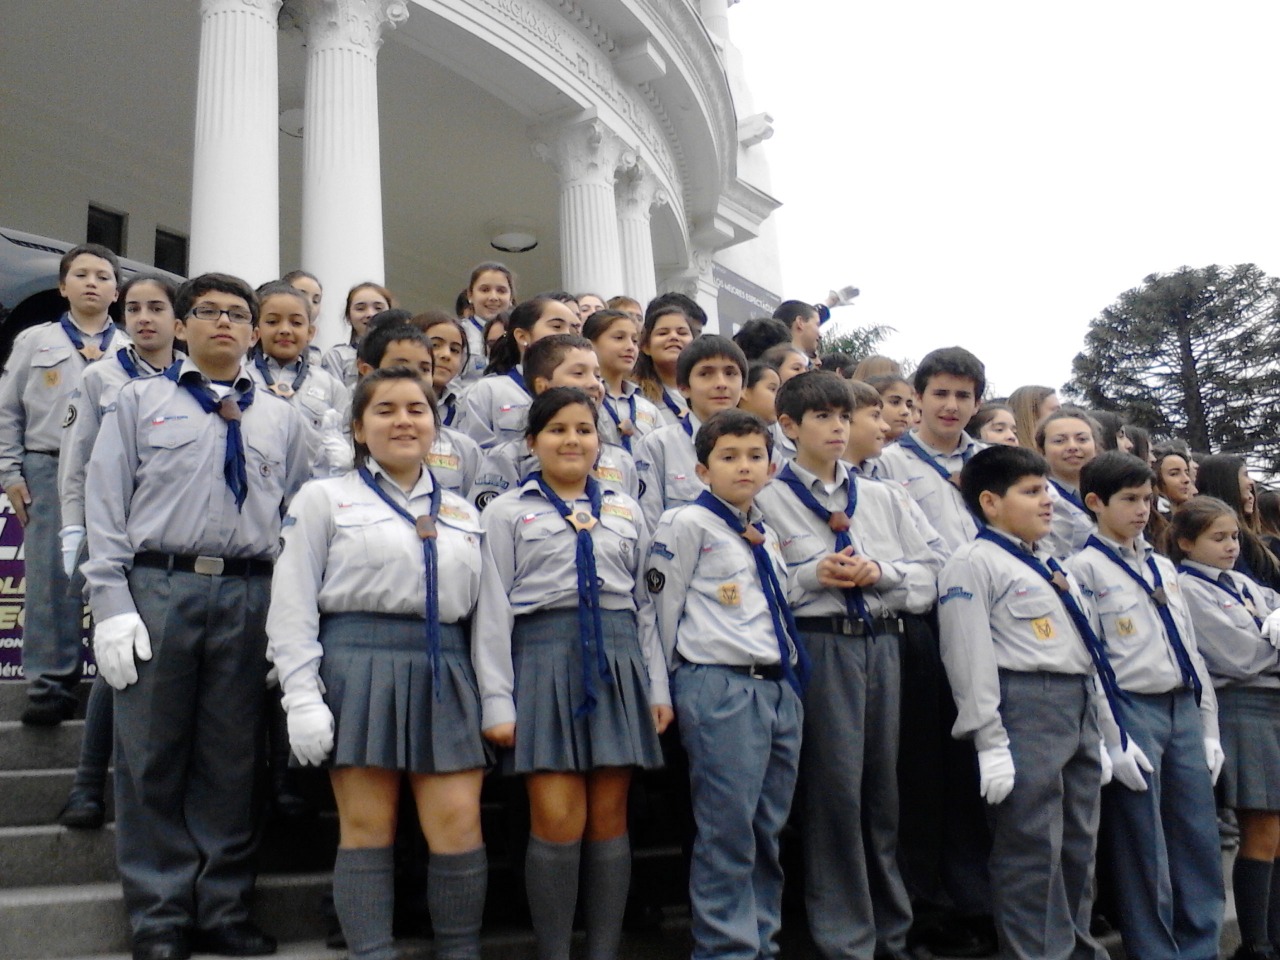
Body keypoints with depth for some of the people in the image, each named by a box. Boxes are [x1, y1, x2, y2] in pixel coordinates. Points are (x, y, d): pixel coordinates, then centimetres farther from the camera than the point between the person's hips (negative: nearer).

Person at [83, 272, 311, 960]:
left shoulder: (280, 419, 16)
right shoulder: (140, 401, 11)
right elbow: (105, 508, 3)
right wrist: (112, 607, -7)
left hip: (249, 598, 2)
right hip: (157, 589, -1)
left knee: (232, 761, 7)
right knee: (152, 758, 3)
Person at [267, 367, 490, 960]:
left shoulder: (461, 512, 17)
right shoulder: (325, 498, 6)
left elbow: (481, 609, 17)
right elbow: (293, 606, -1)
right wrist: (302, 697, -10)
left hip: (444, 672, 3)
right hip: (358, 667, -3)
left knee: (459, 824, -1)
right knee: (367, 828, 2)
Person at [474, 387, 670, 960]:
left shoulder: (626, 511, 16)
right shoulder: (508, 512, 7)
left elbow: (644, 602, 16)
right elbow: (493, 609, 1)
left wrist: (658, 687, 10)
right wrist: (497, 700, -6)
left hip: (618, 661, 3)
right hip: (544, 658, -3)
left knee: (609, 818, 5)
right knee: (558, 821, -6)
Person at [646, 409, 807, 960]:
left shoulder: (767, 536, 18)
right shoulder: (688, 524, -4)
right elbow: (663, 610, -4)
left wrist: (790, 676, 17)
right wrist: (674, 687, -1)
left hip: (782, 687, 7)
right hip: (720, 688, -7)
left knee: (768, 831, 12)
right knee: (728, 831, -4)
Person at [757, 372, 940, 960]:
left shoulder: (880, 497, 15)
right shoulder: (770, 499, 2)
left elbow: (928, 575, 12)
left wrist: (881, 572, -6)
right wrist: (814, 575, -16)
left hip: (882, 642, 4)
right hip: (819, 645, -4)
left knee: (882, 790, 10)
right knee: (835, 791, -3)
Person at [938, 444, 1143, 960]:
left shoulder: (1054, 569, 22)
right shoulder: (974, 563, -6)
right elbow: (972, 660, -14)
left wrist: (1113, 735, 21)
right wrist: (990, 743, -19)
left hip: (1080, 711, 9)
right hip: (1024, 709, -9)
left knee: (1079, 843, 14)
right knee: (1032, 846, -6)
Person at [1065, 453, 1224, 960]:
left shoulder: (1164, 566, 17)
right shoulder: (1084, 567, -4)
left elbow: (1190, 647, 17)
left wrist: (1208, 726, 14)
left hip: (1183, 708, 6)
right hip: (1131, 709, -6)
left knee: (1201, 841, 9)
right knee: (1143, 847, 1)